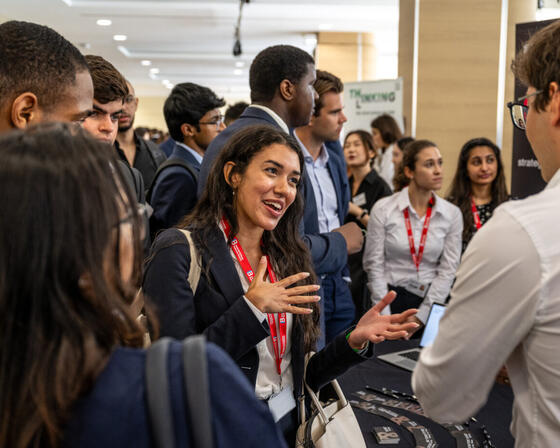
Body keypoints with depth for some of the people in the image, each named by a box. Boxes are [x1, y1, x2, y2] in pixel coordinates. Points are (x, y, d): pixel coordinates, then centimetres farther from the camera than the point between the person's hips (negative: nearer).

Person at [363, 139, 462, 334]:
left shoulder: (452, 214, -1)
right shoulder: (383, 209, -6)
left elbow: (448, 270, -2)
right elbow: (374, 265, -5)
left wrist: (420, 317, -7)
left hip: (432, 301, 2)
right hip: (391, 299, -1)